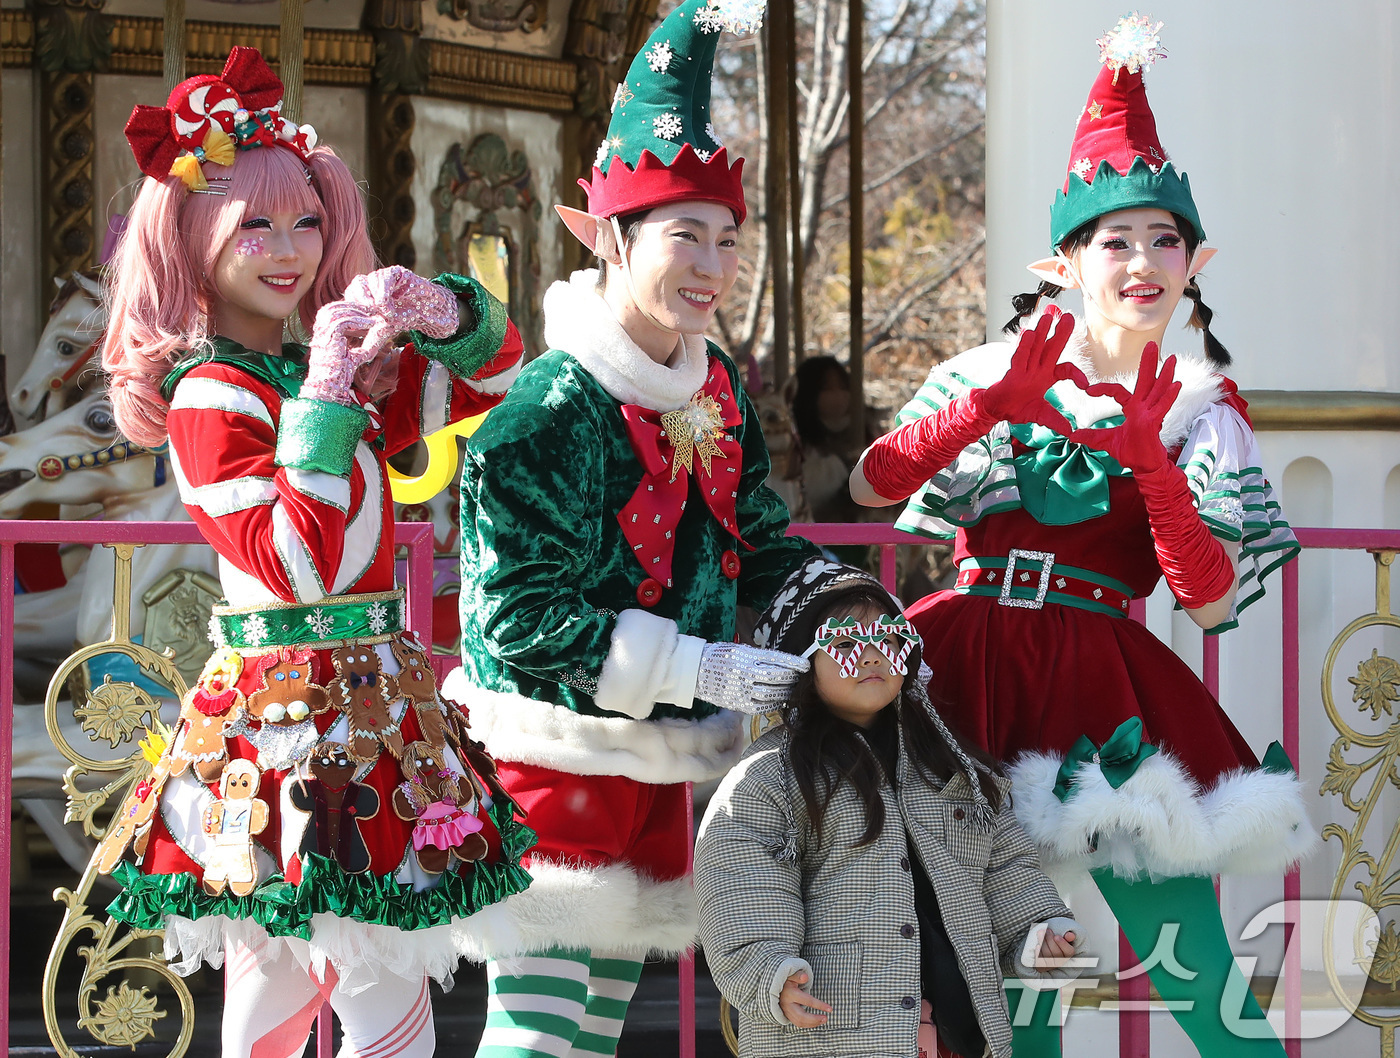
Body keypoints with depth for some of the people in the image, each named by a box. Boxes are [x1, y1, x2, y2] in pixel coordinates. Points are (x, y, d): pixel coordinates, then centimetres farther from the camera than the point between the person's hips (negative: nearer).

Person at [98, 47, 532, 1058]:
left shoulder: (330, 371, 12)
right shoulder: (209, 398, -11)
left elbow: (497, 370, 19)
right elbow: (298, 563, -21)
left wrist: (437, 312, -2)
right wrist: (327, 398, -21)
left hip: (366, 700, 8)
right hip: (290, 710, -8)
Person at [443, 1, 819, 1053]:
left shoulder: (715, 387, 7)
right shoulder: (549, 413, -18)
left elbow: (761, 543, 18)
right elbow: (519, 617, -21)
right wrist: (702, 669, -23)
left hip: (657, 765, 8)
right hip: (552, 757, -8)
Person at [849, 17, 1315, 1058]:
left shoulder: (1200, 408, 7)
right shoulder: (1002, 369, 10)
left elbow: (1212, 601, -4)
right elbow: (871, 485, -2)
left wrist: (1148, 459, -16)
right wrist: (995, 403, -13)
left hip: (1107, 689, -1)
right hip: (968, 665, 1)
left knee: (1199, 971, -8)